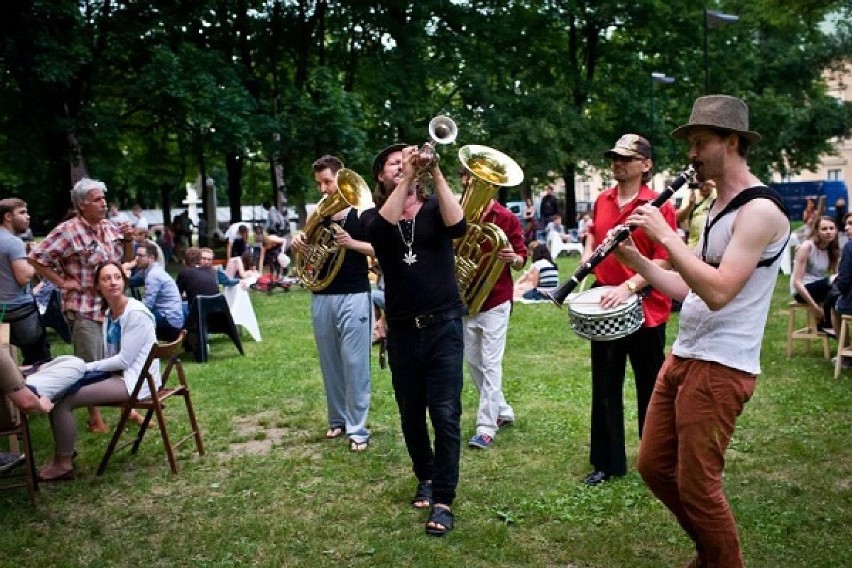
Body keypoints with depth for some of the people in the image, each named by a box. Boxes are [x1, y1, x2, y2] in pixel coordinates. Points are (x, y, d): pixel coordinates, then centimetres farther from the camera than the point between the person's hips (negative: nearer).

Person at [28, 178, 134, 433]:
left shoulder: (111, 227, 5)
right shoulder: (68, 230, -14)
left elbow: (127, 259, 17)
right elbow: (36, 258, -13)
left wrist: (128, 240, -2)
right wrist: (62, 282, -12)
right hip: (85, 309, -6)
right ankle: (95, 417, 15)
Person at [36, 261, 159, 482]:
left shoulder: (136, 313, -18)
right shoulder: (109, 313, 11)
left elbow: (124, 360, -19)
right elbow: (111, 356, 12)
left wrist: (86, 367, -13)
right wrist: (85, 367, -5)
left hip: (135, 380, -9)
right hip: (118, 374, 9)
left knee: (62, 400, -15)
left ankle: (64, 464, 0)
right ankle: (63, 453, 16)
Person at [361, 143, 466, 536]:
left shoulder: (434, 209, 3)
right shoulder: (373, 216, 4)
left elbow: (458, 226, -21)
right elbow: (381, 229, -21)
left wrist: (435, 174, -24)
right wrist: (406, 180, -26)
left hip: (443, 326, -2)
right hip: (402, 330, 2)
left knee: (445, 414, -6)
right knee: (411, 414, 14)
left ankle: (444, 499, 3)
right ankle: (426, 478, 35)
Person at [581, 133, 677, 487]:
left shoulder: (658, 206, -11)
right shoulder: (603, 201, 7)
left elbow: (664, 260, -15)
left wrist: (628, 287, -26)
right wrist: (588, 253, 7)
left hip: (645, 308, -5)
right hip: (605, 304, 6)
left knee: (650, 390, 10)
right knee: (605, 388, 11)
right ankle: (607, 463, 24)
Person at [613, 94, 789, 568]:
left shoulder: (760, 209, -15)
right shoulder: (718, 209, 16)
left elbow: (717, 292, -26)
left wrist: (665, 234, -20)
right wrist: (634, 257, 5)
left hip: (721, 368, -9)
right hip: (683, 356, 10)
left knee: (697, 485, -1)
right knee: (654, 467, 15)